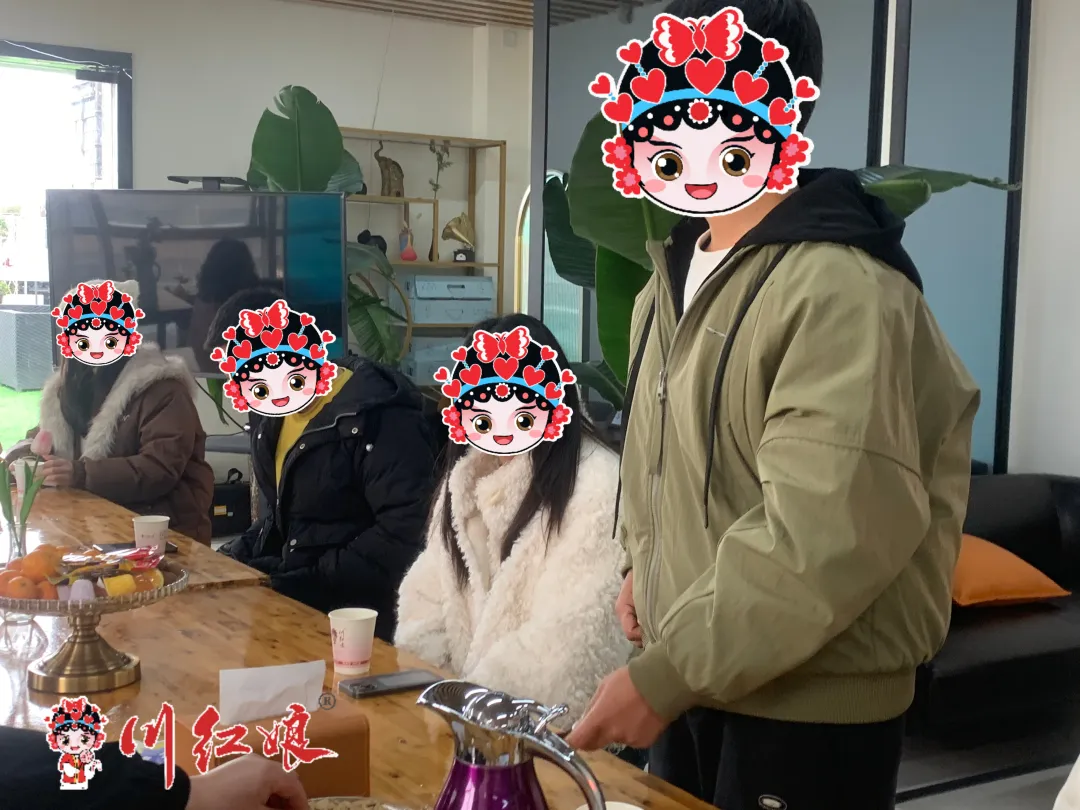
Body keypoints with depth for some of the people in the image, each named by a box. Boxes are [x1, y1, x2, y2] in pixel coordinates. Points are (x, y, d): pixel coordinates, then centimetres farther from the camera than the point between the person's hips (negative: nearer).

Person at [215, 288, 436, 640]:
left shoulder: (377, 417, -20)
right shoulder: (270, 415, 8)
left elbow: (404, 534, -24)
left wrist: (313, 580, -22)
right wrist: (242, 552, 4)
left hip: (355, 612, -8)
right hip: (285, 592, 8)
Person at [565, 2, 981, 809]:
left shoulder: (841, 287, -21)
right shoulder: (675, 275, 7)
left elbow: (827, 533, -27)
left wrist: (664, 675, -24)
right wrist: (643, 560, 7)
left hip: (810, 700, -8)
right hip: (692, 675, 8)